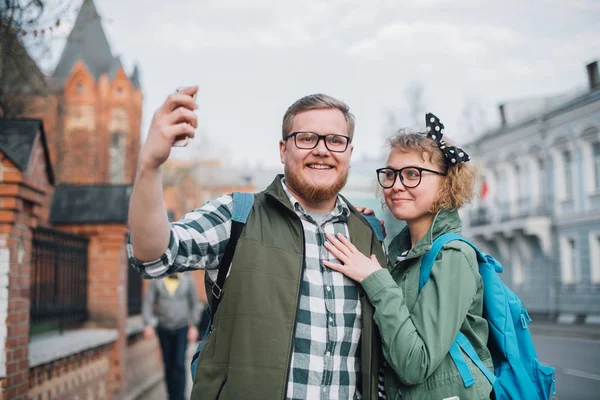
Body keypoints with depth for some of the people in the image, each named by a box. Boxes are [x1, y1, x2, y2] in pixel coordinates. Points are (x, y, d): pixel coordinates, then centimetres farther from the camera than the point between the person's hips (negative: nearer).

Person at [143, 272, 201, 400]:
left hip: (182, 328, -1)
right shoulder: (157, 281, -3)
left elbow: (194, 303, 2)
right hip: (163, 328, 1)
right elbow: (147, 302, -4)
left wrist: (194, 326, -3)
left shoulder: (188, 280, -4)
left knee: (179, 364, -10)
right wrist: (147, 325, -13)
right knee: (168, 365, 7)